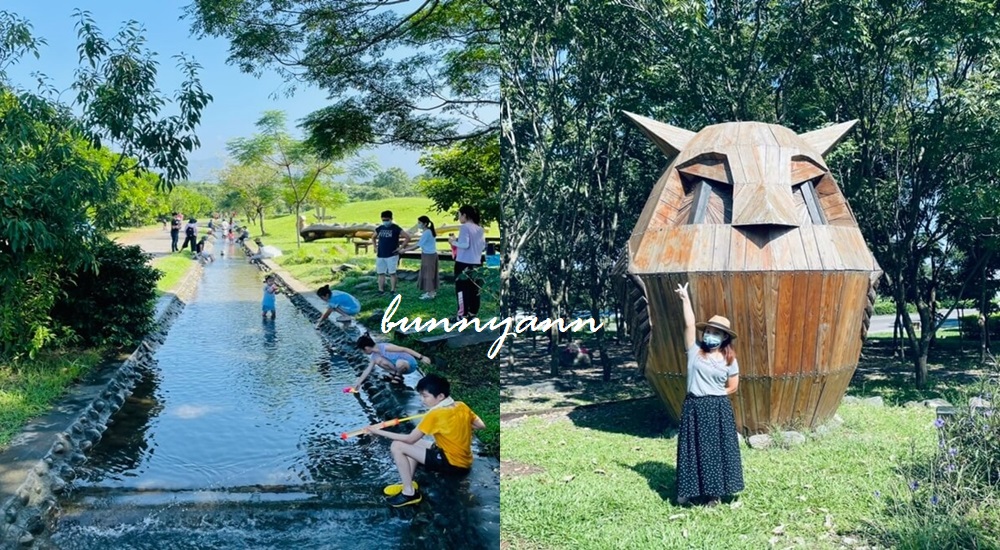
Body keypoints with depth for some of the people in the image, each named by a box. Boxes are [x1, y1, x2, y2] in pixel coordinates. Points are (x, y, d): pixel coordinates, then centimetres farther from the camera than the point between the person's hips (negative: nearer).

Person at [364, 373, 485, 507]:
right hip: (464, 462, 9)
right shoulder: (462, 406, 0)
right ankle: (407, 483, 18)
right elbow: (481, 426, 10)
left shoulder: (434, 415, -19)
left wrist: (378, 432, -9)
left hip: (453, 465, -9)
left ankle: (409, 493, -3)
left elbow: (409, 438, -14)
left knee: (397, 446, -10)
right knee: (414, 443, 21)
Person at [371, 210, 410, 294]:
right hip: (380, 255, 5)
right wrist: (375, 247, 15)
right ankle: (381, 291, 12)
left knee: (392, 273, -6)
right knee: (381, 273, 6)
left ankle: (393, 291, -1)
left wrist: (401, 247, -10)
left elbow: (408, 237, -8)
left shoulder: (396, 228, -6)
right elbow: (373, 237, 27)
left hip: (392, 255, -5)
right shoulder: (380, 228, 9)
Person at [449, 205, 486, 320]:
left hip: (464, 262, -7)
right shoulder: (480, 229, 9)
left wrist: (454, 242, -4)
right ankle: (473, 313, 18)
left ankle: (463, 315, -2)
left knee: (462, 289, -2)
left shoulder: (465, 227, -12)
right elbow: (483, 245, 13)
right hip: (476, 262, 7)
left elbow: (465, 244, -19)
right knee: (474, 289, 12)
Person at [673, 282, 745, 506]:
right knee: (693, 448, 4)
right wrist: (685, 299, -10)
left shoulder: (729, 359, 2)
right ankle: (688, 490, 13)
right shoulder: (694, 351, 1)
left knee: (716, 449, 3)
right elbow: (689, 325, -7)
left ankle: (713, 492, 13)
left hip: (718, 410, 0)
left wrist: (713, 395, 2)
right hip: (694, 408, 1)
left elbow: (733, 387, 7)